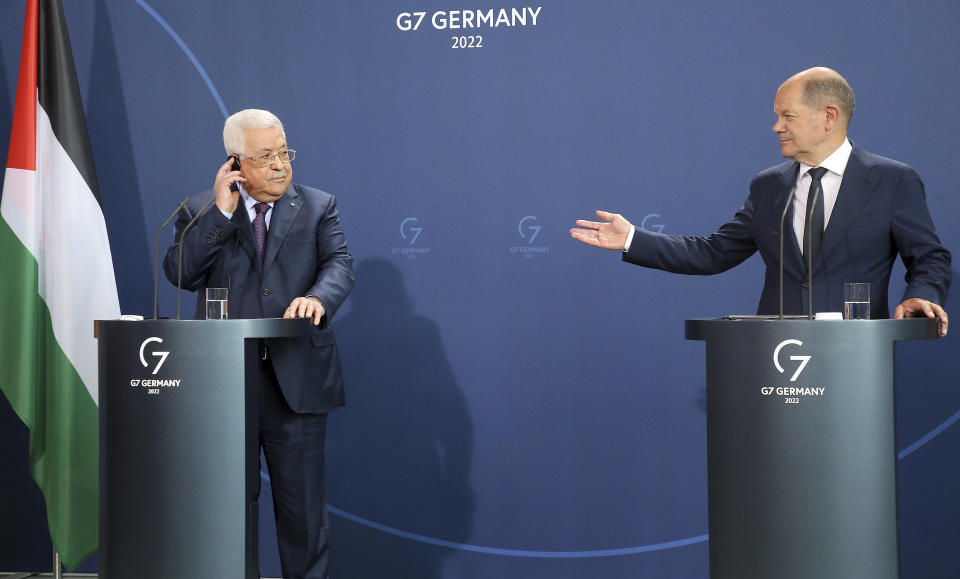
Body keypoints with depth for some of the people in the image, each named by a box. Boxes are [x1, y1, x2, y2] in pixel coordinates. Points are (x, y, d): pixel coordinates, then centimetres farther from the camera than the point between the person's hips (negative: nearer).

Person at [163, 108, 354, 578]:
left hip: (296, 383, 0)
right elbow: (179, 272, -6)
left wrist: (317, 297, -26)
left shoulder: (318, 207, 8)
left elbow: (340, 264, -5)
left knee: (302, 504, 4)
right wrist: (221, 213, -13)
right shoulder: (201, 213, 7)